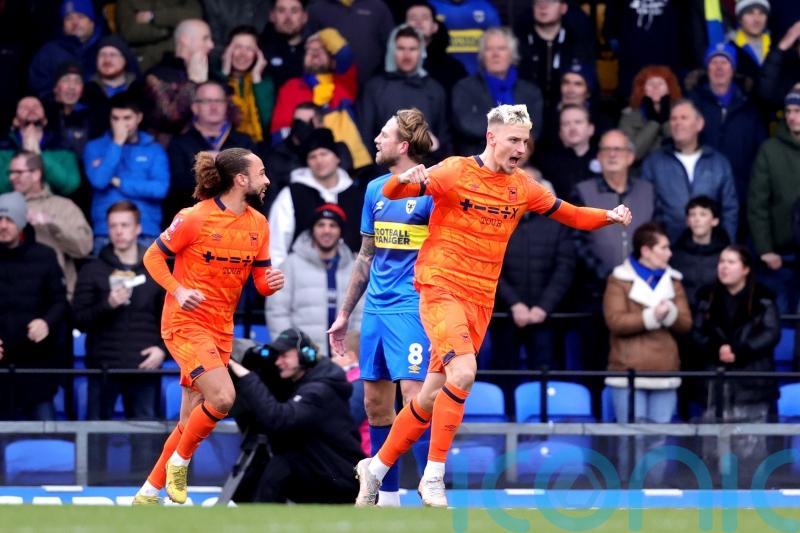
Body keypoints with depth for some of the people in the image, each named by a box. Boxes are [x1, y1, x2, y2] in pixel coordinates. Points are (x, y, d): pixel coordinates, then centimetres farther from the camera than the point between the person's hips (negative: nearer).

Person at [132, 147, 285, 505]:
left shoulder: (258, 224, 5)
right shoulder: (195, 218, -13)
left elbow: (260, 282, 12)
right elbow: (152, 256, -5)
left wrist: (272, 283, -12)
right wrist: (178, 290, -20)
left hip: (221, 329, 7)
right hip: (186, 323, -7)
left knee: (192, 419, 8)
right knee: (222, 397, -23)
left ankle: (150, 492, 19)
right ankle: (180, 461, -1)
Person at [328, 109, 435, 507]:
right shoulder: (376, 190, 13)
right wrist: (344, 313, 21)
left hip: (412, 308, -7)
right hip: (375, 309, 7)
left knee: (415, 397, -14)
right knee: (375, 404, 8)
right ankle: (387, 494, 16)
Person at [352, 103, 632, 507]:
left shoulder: (521, 186, 8)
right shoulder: (456, 172, -8)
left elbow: (568, 214, 19)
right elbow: (391, 193, -11)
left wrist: (610, 217, 1)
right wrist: (405, 179, -34)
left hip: (480, 301, 6)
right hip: (441, 289, -6)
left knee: (432, 397, 9)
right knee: (462, 372, -26)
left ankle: (376, 468, 26)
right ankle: (433, 477, -17)